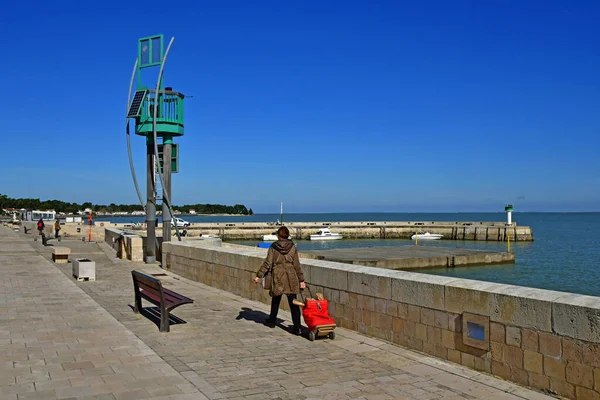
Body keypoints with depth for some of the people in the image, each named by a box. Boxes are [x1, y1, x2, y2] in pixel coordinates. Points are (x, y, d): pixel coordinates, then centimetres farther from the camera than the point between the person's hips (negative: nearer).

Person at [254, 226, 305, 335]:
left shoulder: (273, 247, -3)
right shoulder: (292, 247, 0)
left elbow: (267, 263, -5)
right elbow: (297, 265, 1)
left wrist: (258, 275, 1)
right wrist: (301, 280, 6)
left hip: (277, 277, 0)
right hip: (291, 278, 0)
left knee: (276, 300, 20)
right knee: (293, 303, -2)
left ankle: (272, 320, 37)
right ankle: (297, 327, -9)